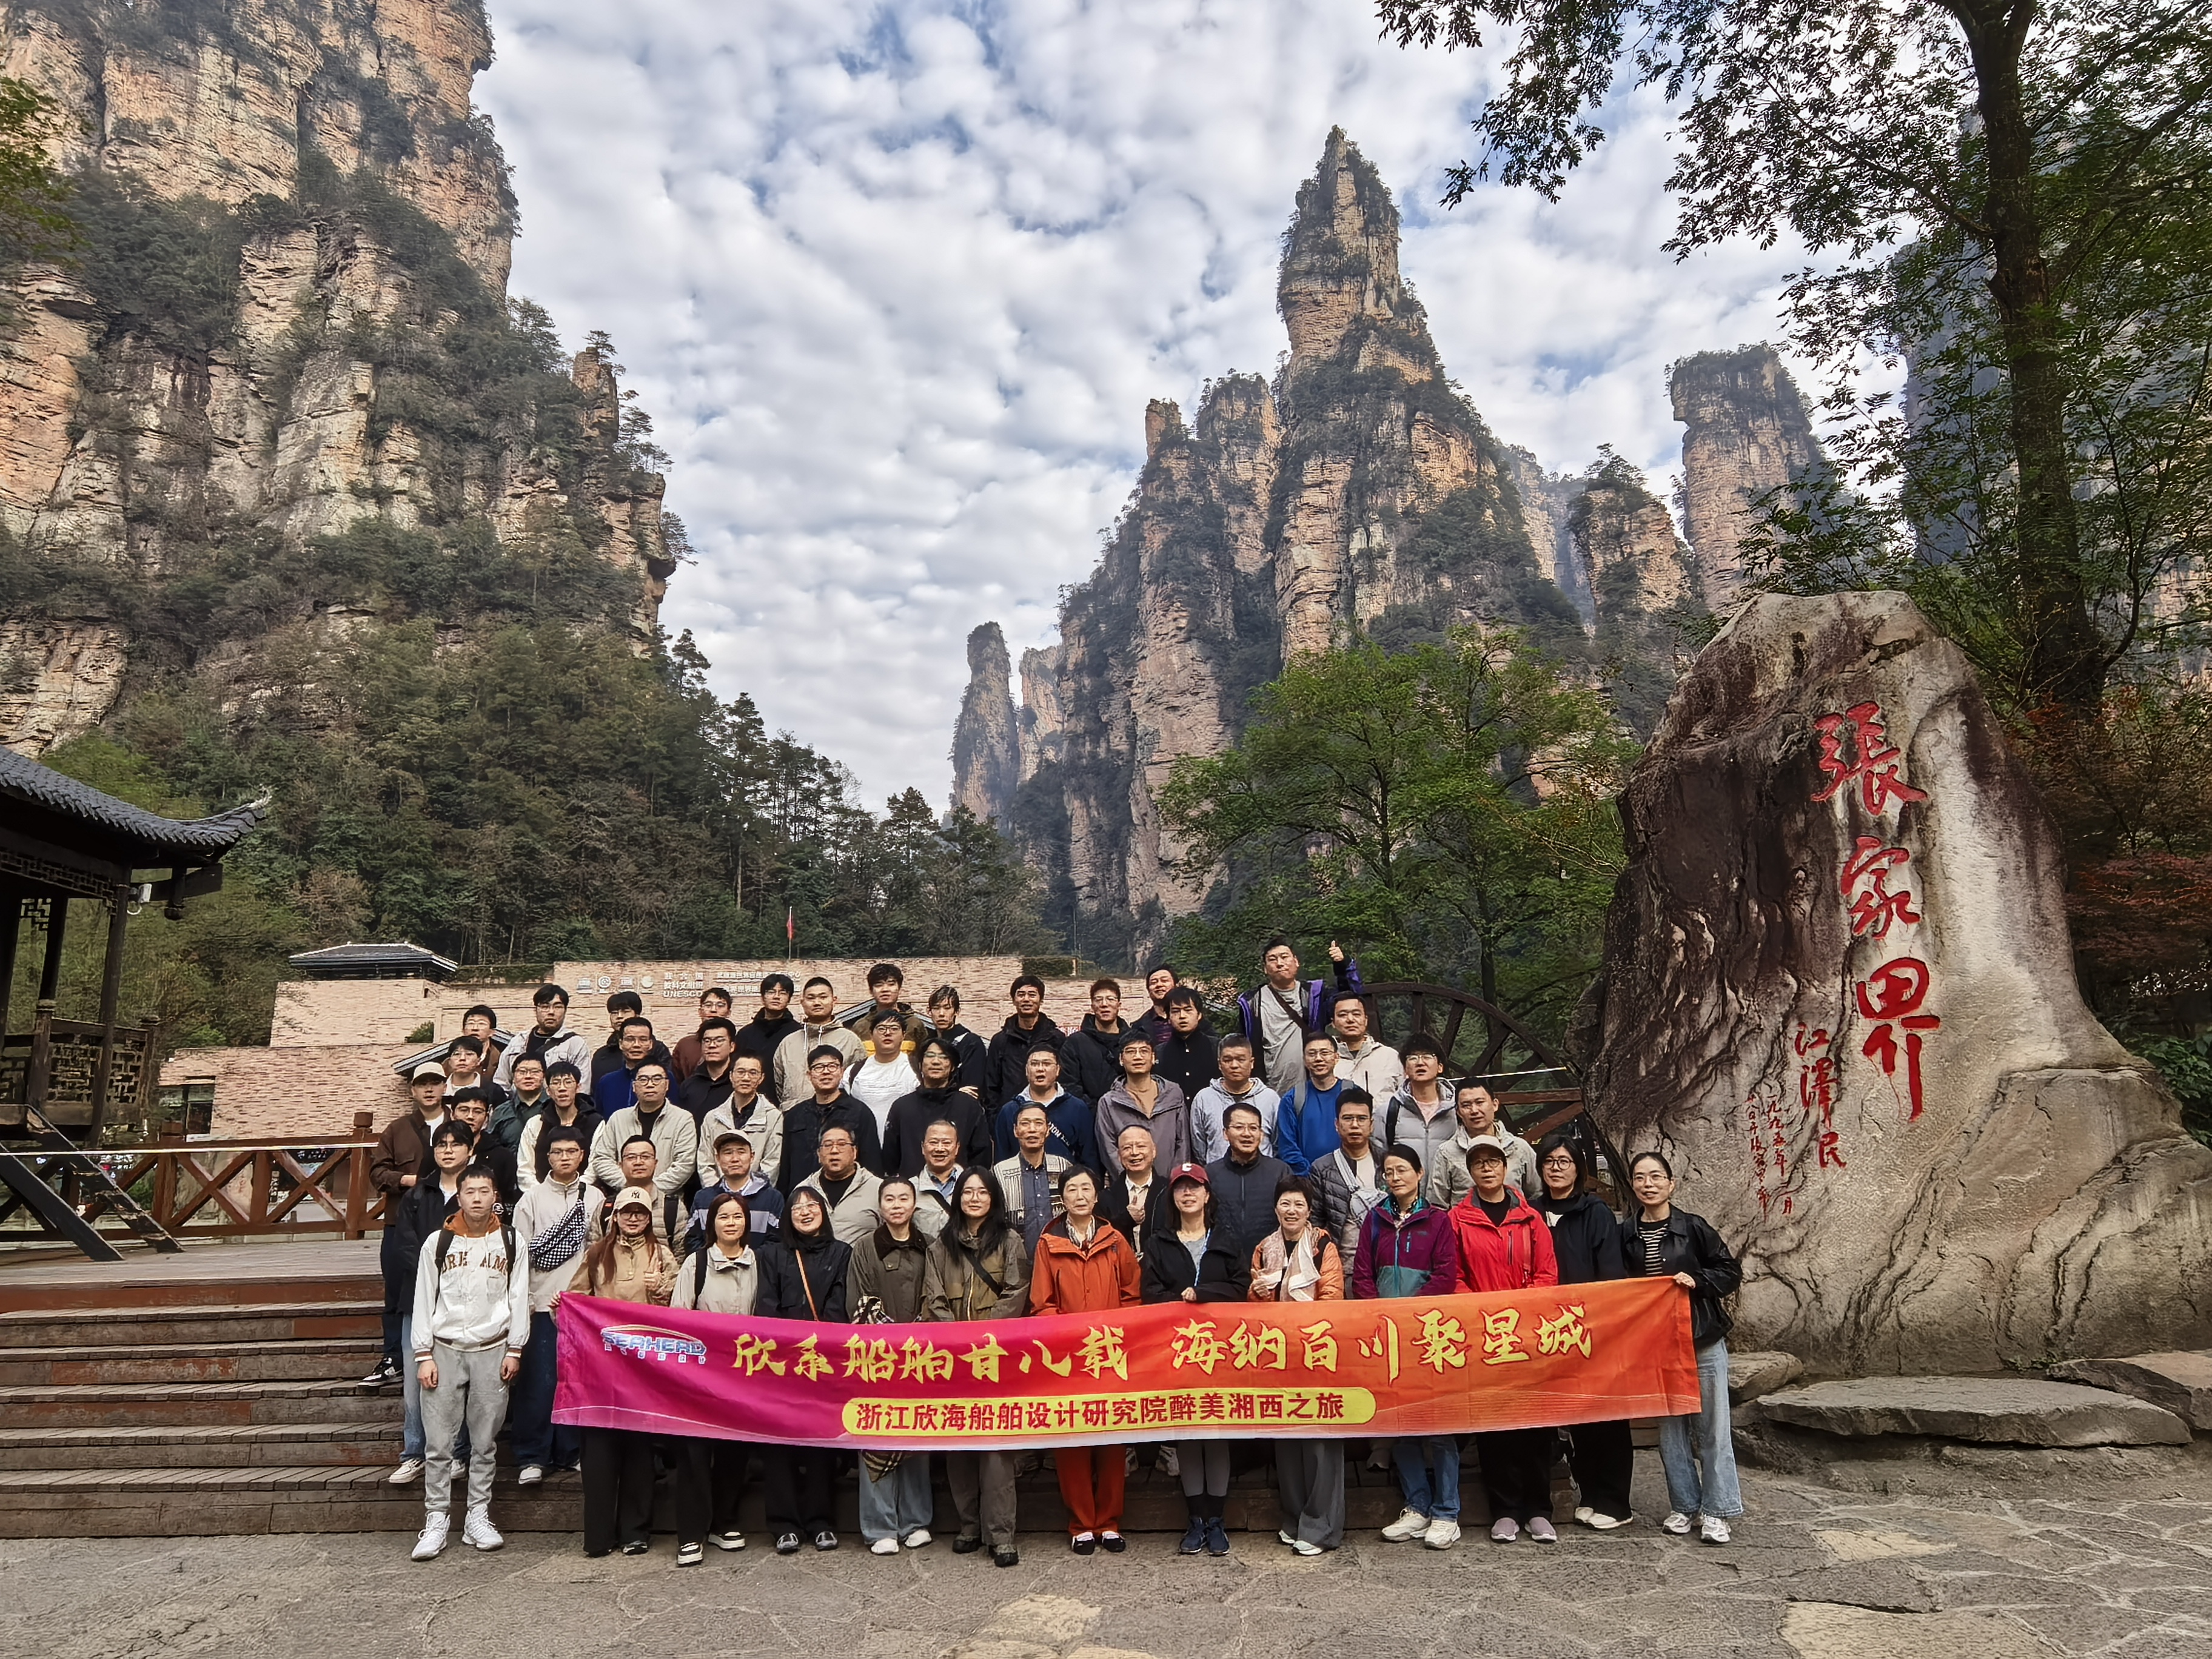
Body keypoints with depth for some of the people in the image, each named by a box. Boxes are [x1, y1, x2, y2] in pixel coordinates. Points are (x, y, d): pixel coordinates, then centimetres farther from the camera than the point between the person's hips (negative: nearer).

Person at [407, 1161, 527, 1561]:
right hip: (445, 1349, 0)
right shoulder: (438, 1242, 2)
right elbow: (424, 1300, 3)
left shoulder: (510, 1241, 4)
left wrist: (514, 1350, 0)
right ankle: (436, 1520, 9)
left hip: (492, 1351, 0)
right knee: (439, 1442, -1)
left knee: (485, 1441, 6)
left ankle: (478, 1517, 15)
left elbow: (519, 1298, 4)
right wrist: (424, 1355, -2)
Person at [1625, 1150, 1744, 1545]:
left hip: (1703, 1340, -2)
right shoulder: (1625, 1234, 3)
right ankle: (1684, 1506, 21)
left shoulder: (1694, 1227, -4)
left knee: (1712, 1426, 1)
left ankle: (1716, 1511, 11)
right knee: (1670, 1428, 9)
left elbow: (1731, 1273, -1)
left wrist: (1697, 1281, -15)